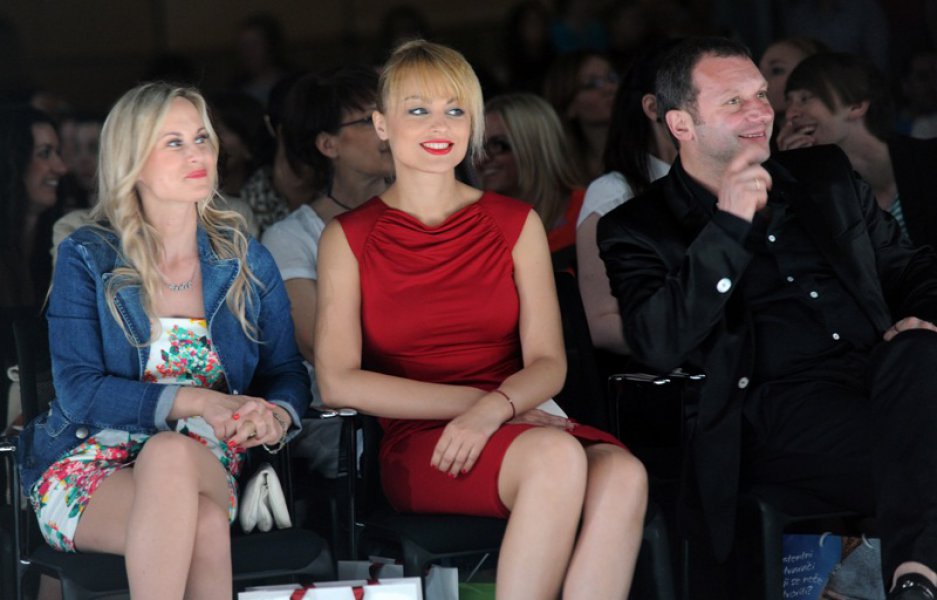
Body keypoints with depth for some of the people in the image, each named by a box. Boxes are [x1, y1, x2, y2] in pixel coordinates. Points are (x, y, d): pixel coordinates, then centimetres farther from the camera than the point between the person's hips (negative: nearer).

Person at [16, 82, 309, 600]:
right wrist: (196, 402, -20)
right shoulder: (87, 259, 3)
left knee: (171, 454, -38)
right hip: (88, 473, -2)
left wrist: (277, 416, -14)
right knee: (204, 524, -37)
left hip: (206, 471, 2)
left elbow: (286, 372, 13)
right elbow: (79, 392, -7)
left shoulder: (245, 261, 12)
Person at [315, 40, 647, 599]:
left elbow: (548, 364, 6)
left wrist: (494, 409, -17)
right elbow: (338, 381, -3)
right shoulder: (349, 238, 8)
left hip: (516, 424, 3)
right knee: (556, 455, -36)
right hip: (417, 445, -3)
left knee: (621, 473, -33)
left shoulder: (516, 224, 15)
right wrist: (472, 400, -10)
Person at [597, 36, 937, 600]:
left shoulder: (826, 175, 24)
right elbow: (658, 345, -7)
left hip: (883, 369, 4)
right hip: (779, 401, -4)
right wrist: (728, 226, -11)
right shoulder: (640, 229, 9)